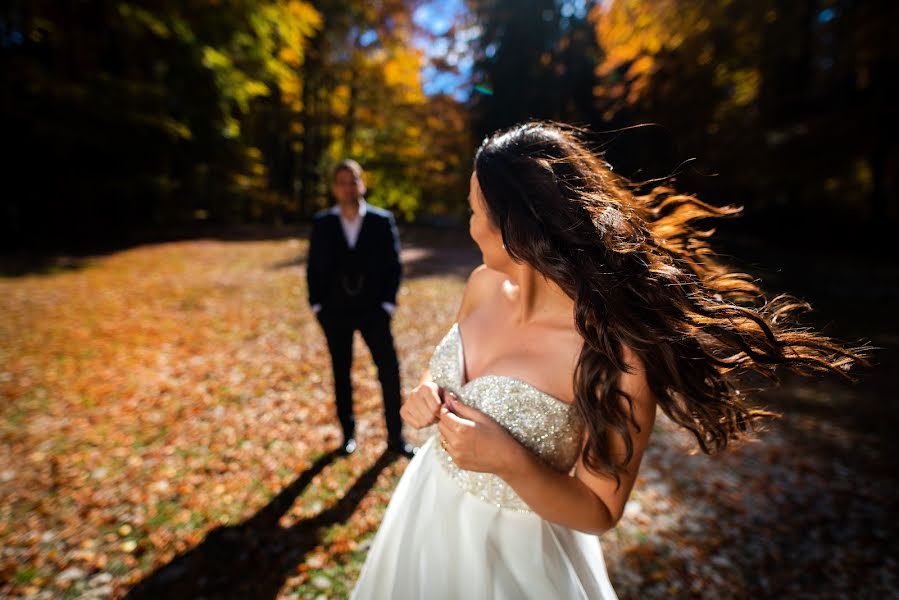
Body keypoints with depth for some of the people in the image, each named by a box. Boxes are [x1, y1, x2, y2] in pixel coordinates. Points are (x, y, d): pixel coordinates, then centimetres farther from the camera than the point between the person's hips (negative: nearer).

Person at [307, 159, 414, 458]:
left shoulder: (382, 220, -2)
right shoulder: (322, 223, 2)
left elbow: (394, 266, -1)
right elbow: (314, 268, 6)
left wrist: (387, 304, -7)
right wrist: (317, 306, -1)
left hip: (373, 310, -1)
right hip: (335, 313, 2)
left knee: (390, 372, -2)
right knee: (341, 374, 12)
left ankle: (395, 436, 13)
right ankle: (348, 433, 28)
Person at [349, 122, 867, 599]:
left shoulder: (616, 356, -29)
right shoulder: (485, 285, -11)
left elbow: (600, 514, -16)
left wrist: (510, 462, -30)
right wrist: (428, 396, -12)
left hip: (508, 551, -6)